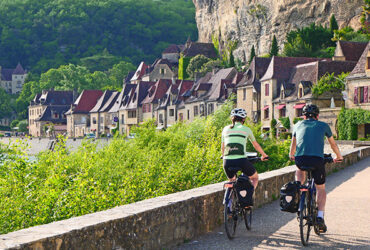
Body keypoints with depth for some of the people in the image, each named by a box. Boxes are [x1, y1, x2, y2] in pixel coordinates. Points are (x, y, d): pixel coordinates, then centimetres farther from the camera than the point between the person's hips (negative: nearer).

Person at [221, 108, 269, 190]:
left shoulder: (226, 129, 15)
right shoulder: (246, 129, 10)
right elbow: (256, 145, 24)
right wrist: (264, 155, 41)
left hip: (227, 162, 3)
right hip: (241, 161, -3)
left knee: (232, 181, 31)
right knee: (255, 178, 23)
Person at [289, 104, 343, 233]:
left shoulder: (298, 125, 21)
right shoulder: (323, 125, 19)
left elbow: (293, 144, 34)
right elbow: (333, 144, 32)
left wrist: (291, 155, 54)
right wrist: (339, 157, 49)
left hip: (300, 159, 1)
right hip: (317, 159, -1)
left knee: (300, 171, 37)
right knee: (321, 188, 15)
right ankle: (320, 216, 2)